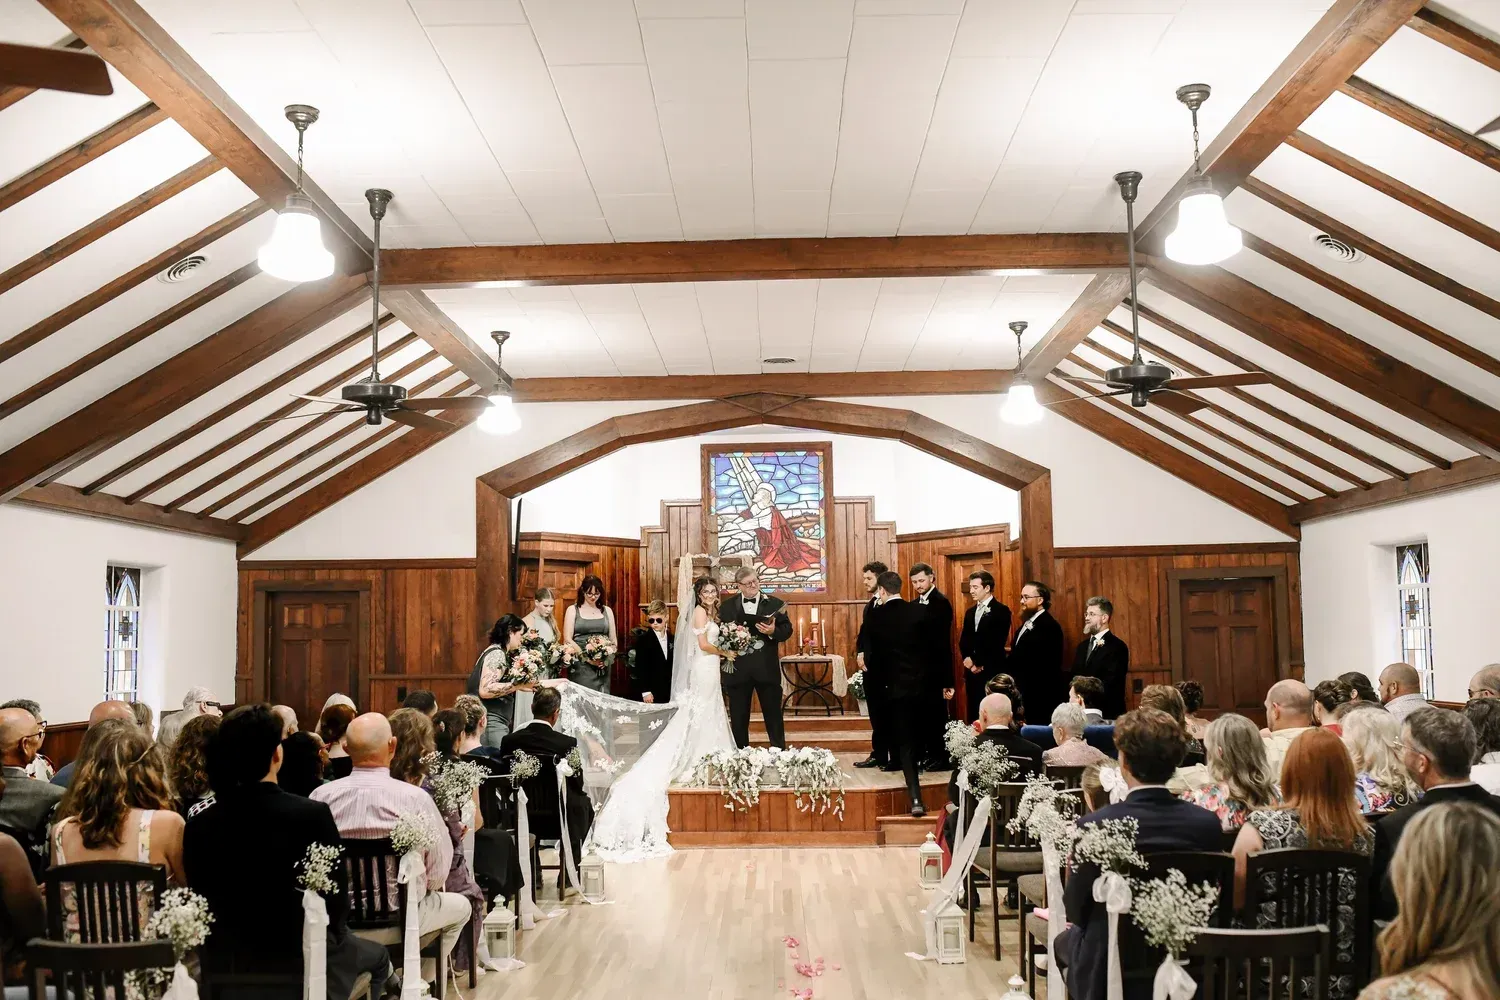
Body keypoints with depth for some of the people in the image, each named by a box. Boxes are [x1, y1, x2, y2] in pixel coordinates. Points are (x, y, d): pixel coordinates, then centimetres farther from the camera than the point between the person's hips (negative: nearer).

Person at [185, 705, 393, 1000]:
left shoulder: (198, 825, -10)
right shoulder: (312, 815, -22)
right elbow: (335, 901, -14)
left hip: (224, 966, 5)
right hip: (303, 962, -4)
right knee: (376, 955, 28)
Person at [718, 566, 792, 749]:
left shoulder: (775, 603, 4)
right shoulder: (727, 606, 7)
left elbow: (787, 630, 0)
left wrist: (773, 631, -20)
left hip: (766, 669, -1)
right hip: (737, 670, 1)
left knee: (774, 717, 7)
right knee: (738, 720, 9)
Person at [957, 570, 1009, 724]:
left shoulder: (1001, 611, -5)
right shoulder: (970, 612, 17)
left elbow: (997, 643, -12)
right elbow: (963, 640, 15)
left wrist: (979, 663, -10)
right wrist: (968, 659, -4)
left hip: (992, 671, -6)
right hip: (971, 671, 6)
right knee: (973, 713, 6)